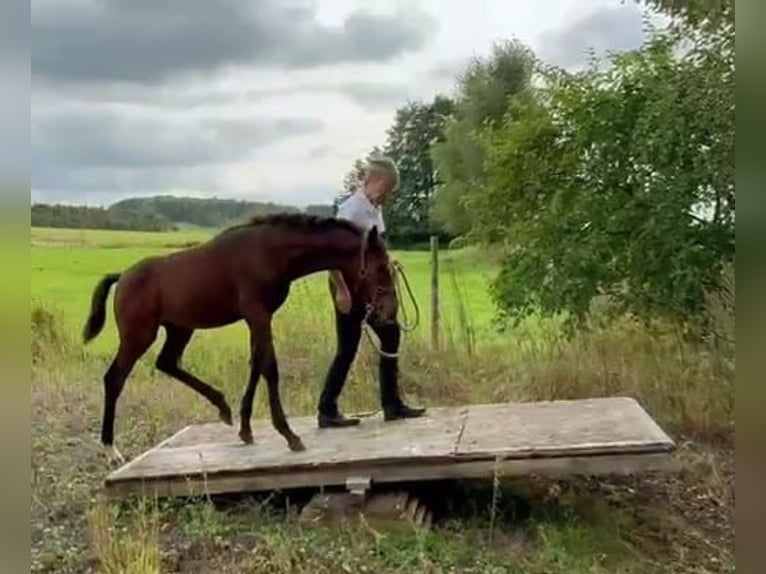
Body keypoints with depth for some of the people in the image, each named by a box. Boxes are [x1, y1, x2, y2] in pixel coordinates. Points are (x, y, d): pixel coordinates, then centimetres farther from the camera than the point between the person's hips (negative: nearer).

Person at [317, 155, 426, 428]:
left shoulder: (375, 209, 7)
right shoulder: (351, 209, -18)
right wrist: (342, 291, -24)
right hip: (349, 286, -9)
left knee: (390, 335, 10)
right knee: (348, 349, -2)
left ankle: (392, 405, 21)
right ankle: (327, 411, 12)